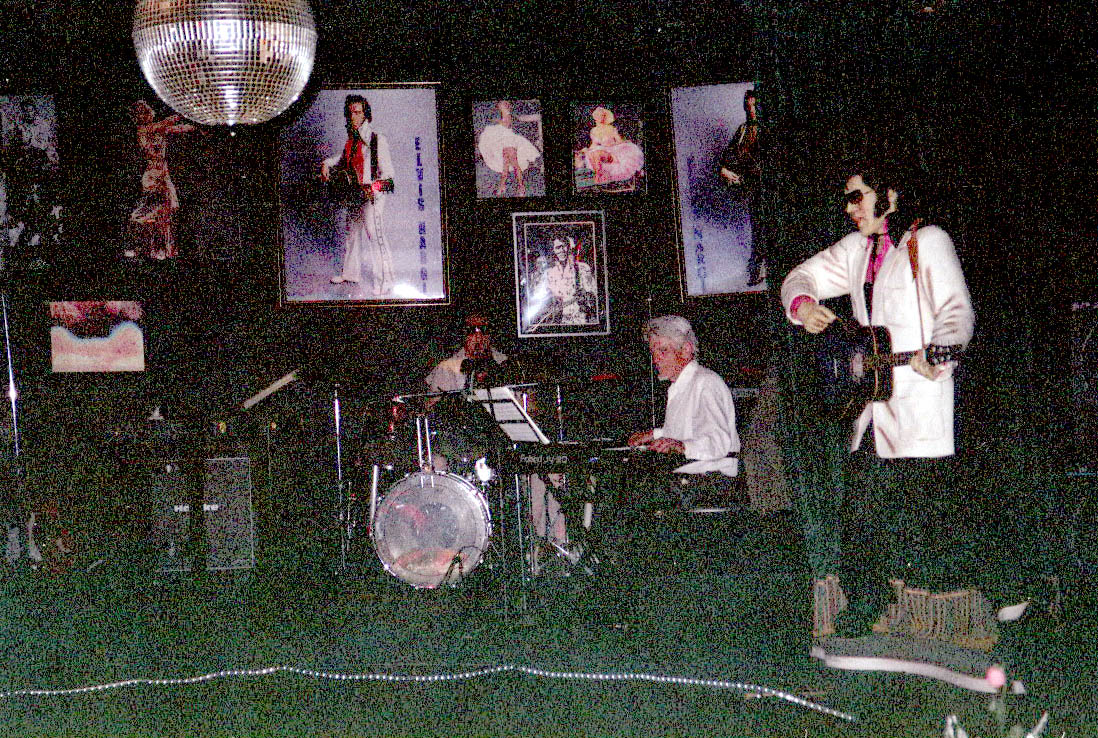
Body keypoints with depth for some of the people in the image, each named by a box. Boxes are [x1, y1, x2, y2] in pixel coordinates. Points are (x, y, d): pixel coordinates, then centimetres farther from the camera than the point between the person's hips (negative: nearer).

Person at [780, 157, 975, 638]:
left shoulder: (928, 242, -2)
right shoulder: (856, 250, 18)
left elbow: (957, 311, -11)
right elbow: (801, 278, 23)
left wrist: (934, 352, -30)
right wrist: (803, 304, -1)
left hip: (919, 411, -7)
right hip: (874, 408, 7)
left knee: (913, 521, -7)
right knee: (858, 515, 7)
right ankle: (859, 621, 17)